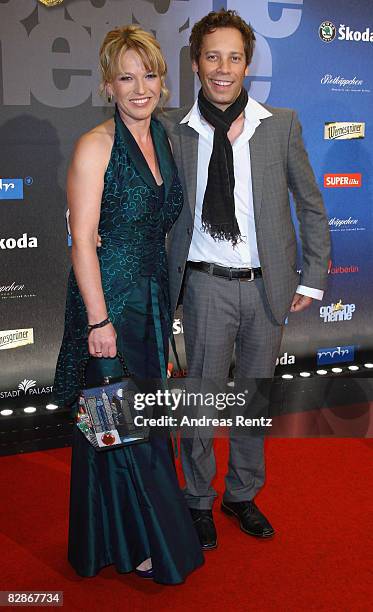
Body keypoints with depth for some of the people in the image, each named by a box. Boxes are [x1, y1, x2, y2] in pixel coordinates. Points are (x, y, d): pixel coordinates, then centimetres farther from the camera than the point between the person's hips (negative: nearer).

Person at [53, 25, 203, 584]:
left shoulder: (162, 139, 9)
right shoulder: (96, 145, -13)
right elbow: (82, 239, -17)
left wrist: (163, 302, 12)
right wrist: (99, 319, -19)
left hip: (153, 299, 7)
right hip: (109, 298, -7)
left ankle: (145, 529, 38)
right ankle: (125, 542, 26)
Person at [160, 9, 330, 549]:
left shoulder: (282, 125, -1)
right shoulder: (173, 129, -3)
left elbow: (311, 206, 5)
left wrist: (313, 279, 2)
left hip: (268, 283, 2)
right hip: (207, 285, -1)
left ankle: (243, 495, 36)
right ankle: (200, 500, 31)